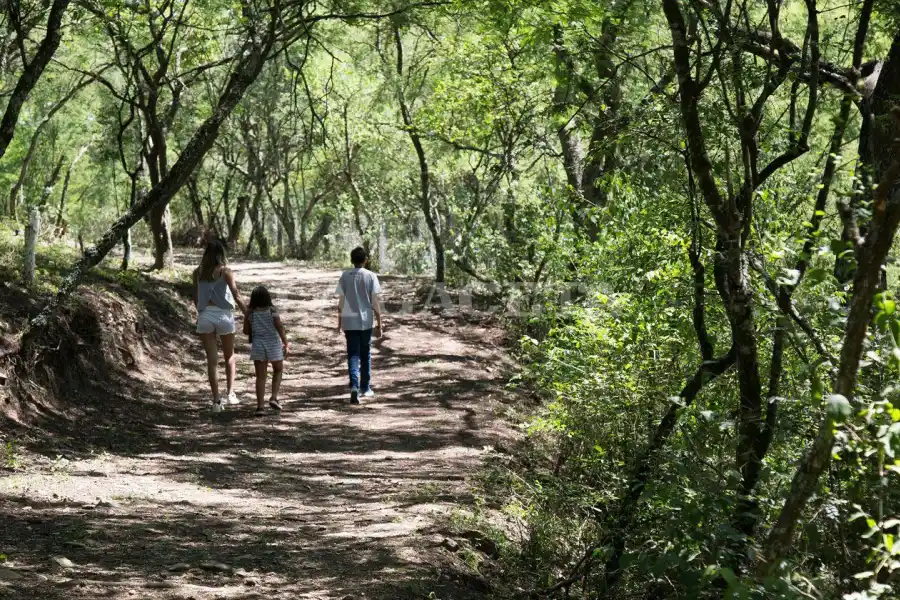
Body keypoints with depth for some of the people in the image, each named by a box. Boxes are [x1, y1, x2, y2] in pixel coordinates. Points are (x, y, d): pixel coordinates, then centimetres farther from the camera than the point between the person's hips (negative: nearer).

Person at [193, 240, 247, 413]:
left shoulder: (198, 272, 4)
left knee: (212, 360, 3)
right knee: (229, 357, 19)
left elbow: (196, 298, 11)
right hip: (224, 315, -2)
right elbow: (236, 296, -12)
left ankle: (216, 400, 0)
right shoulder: (225, 272, -5)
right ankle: (230, 393, 10)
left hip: (205, 316, 2)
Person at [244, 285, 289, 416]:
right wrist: (286, 344, -9)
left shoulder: (250, 313, -4)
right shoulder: (272, 311, -10)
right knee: (278, 370, 22)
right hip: (273, 345, -1)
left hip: (258, 346, 1)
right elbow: (280, 327, -15)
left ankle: (260, 406, -4)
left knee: (260, 377, 4)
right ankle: (274, 397, 7)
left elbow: (246, 331, 2)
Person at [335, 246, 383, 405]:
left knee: (353, 355, 0)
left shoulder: (345, 276, 1)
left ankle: (354, 386, -19)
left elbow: (341, 301, 2)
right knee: (365, 355, 14)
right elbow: (375, 302, -5)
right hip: (366, 321, -1)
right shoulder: (371, 276, -4)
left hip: (349, 321, 1)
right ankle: (365, 388, 22)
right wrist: (379, 324, 0)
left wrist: (339, 323, 13)